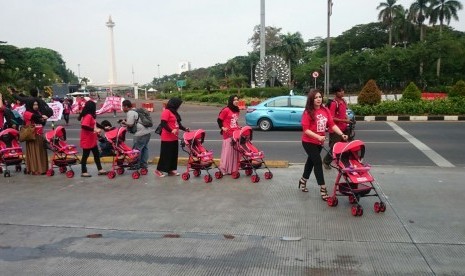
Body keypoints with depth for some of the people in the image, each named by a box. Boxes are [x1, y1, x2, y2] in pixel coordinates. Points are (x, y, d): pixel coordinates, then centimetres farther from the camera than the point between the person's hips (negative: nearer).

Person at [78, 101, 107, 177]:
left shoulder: (90, 116, 11)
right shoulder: (88, 116, -20)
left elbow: (94, 124, 23)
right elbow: (84, 126, -32)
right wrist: (94, 130, -32)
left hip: (92, 141, 10)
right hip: (87, 141, -10)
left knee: (96, 154, 14)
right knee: (85, 156, 2)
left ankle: (100, 170, 22)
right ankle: (83, 172, 13)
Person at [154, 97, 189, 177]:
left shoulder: (174, 112, 17)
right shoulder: (166, 112, -13)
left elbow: (178, 123, 20)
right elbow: (163, 124, -21)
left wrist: (185, 129, 8)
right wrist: (171, 130, -30)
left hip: (174, 138, 10)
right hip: (167, 138, -9)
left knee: (174, 154, 12)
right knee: (165, 154, -4)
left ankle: (171, 169, 20)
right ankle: (159, 170, 6)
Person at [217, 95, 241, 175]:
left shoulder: (237, 111, 12)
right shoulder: (226, 110, -9)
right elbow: (219, 120, -3)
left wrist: (238, 127, 7)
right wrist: (222, 128, -13)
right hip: (228, 134, -7)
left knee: (236, 151, 8)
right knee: (228, 151, -3)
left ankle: (234, 168, 18)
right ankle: (225, 169, 7)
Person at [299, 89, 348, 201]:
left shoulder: (325, 110, -1)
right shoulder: (308, 112, -18)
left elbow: (332, 124, -3)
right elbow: (305, 130, -21)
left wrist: (342, 134, -15)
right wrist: (318, 136, -32)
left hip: (319, 142, 6)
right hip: (309, 142, -6)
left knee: (311, 161, 20)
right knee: (318, 162, -9)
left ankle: (302, 181, 41)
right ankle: (323, 189, -3)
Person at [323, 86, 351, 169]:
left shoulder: (343, 101, 7)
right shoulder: (334, 103, -20)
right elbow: (331, 118, -23)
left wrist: (347, 119, 5)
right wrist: (344, 120, -24)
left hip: (344, 128, 8)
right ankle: (326, 162, 23)